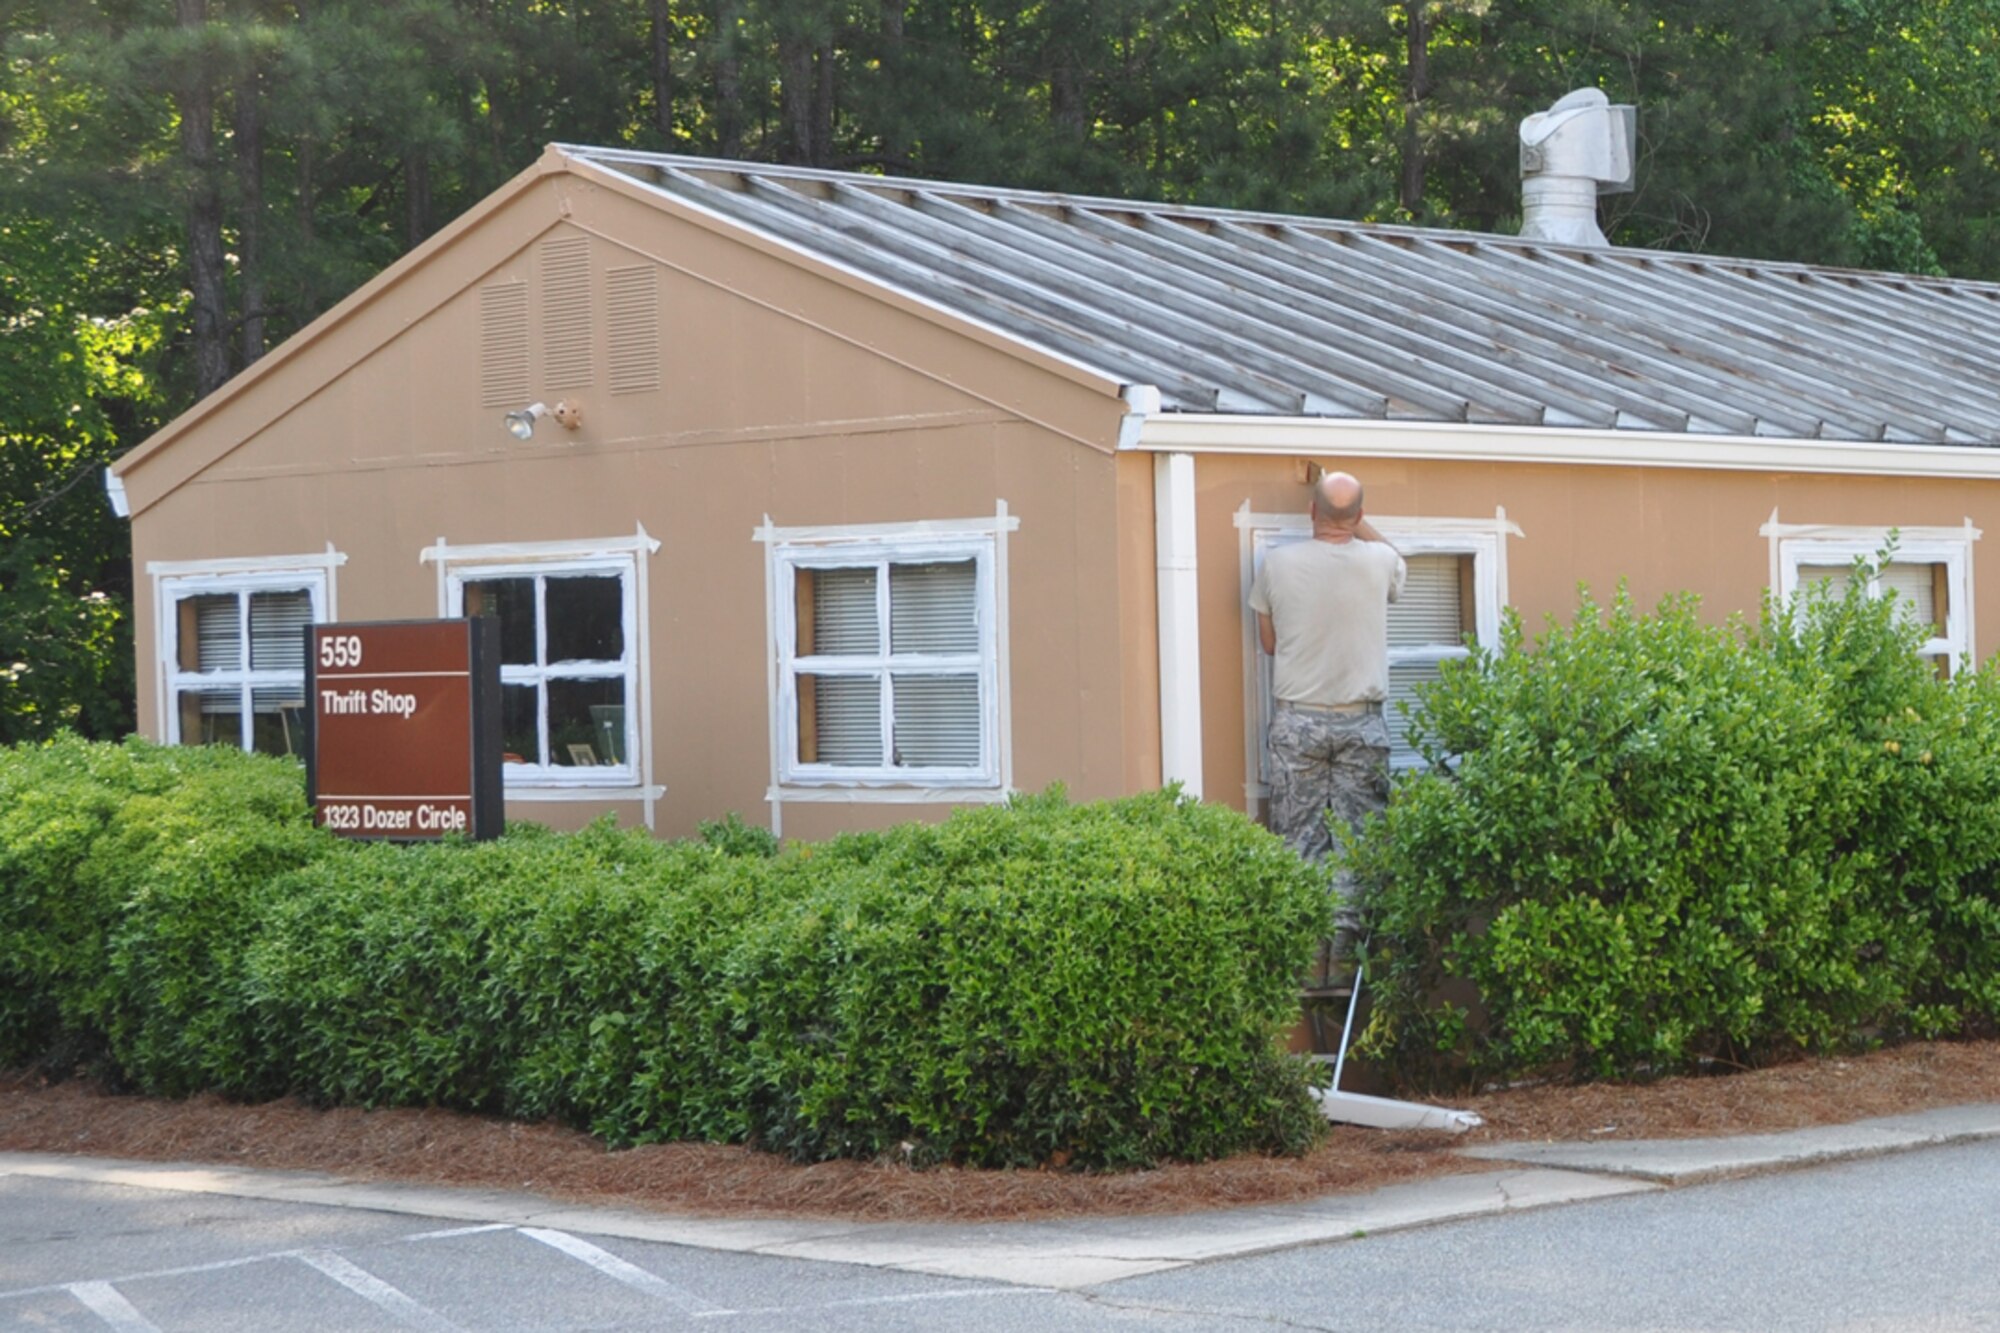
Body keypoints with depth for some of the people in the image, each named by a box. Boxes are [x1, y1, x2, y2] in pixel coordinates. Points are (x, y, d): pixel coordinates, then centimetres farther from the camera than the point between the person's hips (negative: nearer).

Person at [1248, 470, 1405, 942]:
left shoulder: (1277, 564, -5)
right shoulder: (1378, 562, -6)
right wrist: (1356, 521, 25)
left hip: (1296, 721, 0)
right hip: (1361, 722, 0)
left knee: (1299, 836, 4)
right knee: (1357, 833, 3)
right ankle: (1345, 931, -2)